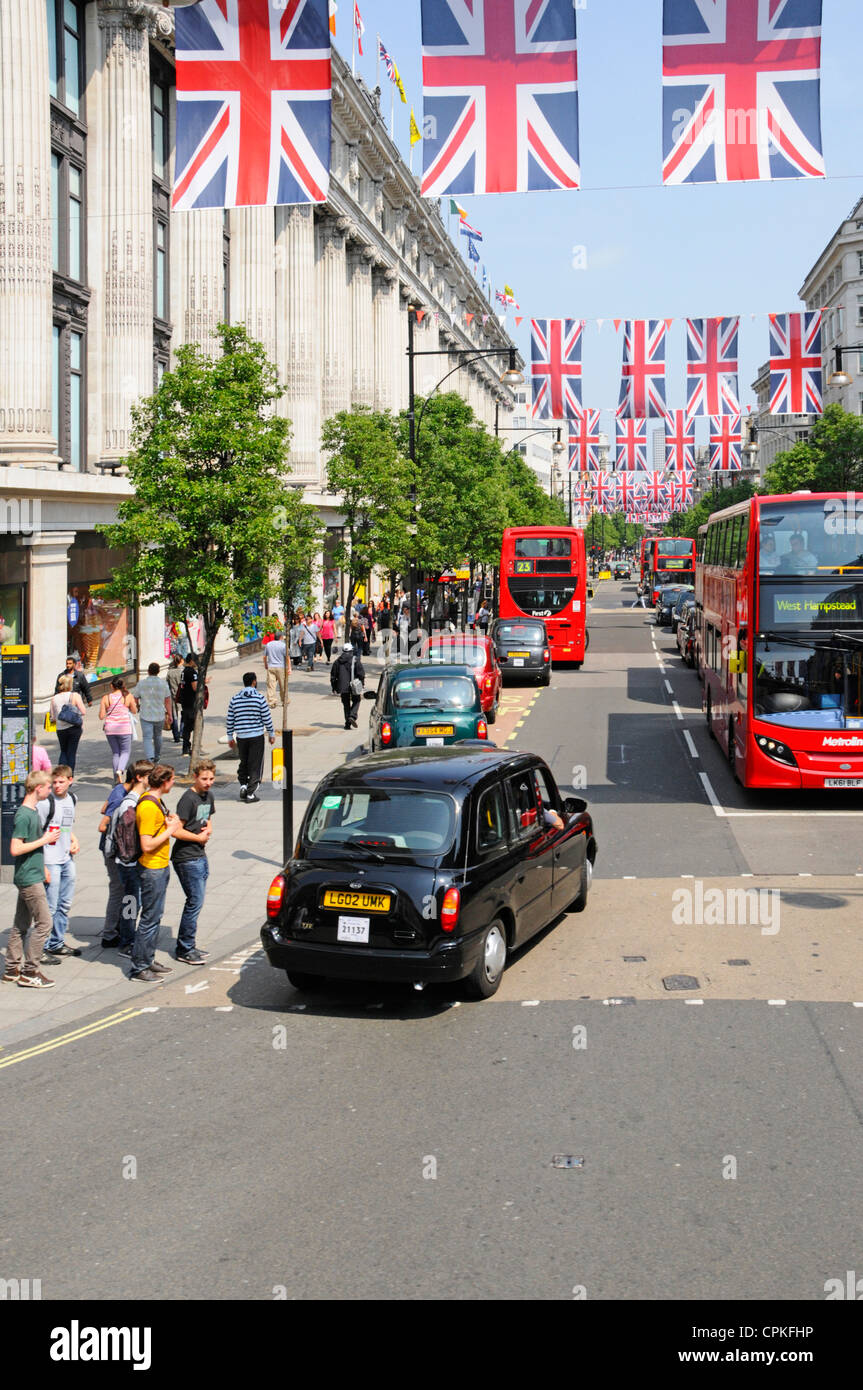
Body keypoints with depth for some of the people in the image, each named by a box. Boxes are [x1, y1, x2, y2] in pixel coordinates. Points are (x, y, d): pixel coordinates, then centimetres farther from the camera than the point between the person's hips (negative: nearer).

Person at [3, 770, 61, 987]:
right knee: (43, 922, -7)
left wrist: (42, 867, 20)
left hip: (31, 876, 9)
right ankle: (29, 971, 0)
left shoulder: (33, 812, 11)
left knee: (22, 924, 13)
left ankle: (12, 970, 19)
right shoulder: (23, 816, -18)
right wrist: (44, 840, -18)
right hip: (29, 878, -9)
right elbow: (15, 849, -23)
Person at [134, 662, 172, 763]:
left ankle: (149, 759, -23)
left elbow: (135, 699, 3)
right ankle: (157, 757, 36)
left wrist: (138, 707, 24)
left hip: (146, 716, -2)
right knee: (158, 736, 21)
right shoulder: (163, 683, -4)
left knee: (147, 738, -4)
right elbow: (167, 701, -3)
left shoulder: (141, 683, -7)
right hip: (160, 716, 2)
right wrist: (169, 715, 4)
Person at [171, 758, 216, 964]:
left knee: (196, 902, 13)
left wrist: (208, 829, 5)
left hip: (200, 856, 9)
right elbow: (176, 831, -21)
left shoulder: (209, 795, 10)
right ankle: (184, 950, 3)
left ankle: (189, 946, 23)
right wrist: (199, 838, -10)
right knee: (195, 902, -7)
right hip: (186, 858, -9)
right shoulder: (188, 799, -16)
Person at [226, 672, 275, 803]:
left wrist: (230, 737, 16)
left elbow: (229, 720, 6)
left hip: (241, 737, 3)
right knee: (256, 765, 3)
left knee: (243, 763, 20)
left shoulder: (234, 699, 3)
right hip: (257, 736, -3)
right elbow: (267, 718, -5)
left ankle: (243, 785, 6)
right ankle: (250, 794, 1)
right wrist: (271, 734, 7)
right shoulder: (259, 698, -7)